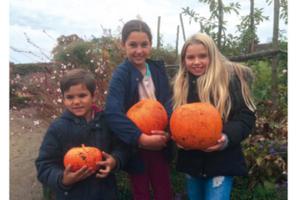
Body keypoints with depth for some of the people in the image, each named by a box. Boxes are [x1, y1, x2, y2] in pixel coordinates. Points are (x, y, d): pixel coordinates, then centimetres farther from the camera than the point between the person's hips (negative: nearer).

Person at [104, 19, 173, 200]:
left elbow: (169, 100, -1)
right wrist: (141, 138, -33)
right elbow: (113, 113, -27)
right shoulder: (121, 74, -14)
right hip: (136, 148, -4)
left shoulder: (158, 68, 0)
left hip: (159, 144, 4)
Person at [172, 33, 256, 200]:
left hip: (221, 161, -5)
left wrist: (228, 137, -27)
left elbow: (246, 115, -10)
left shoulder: (229, 78, -9)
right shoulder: (181, 84, 5)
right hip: (191, 160, 5)